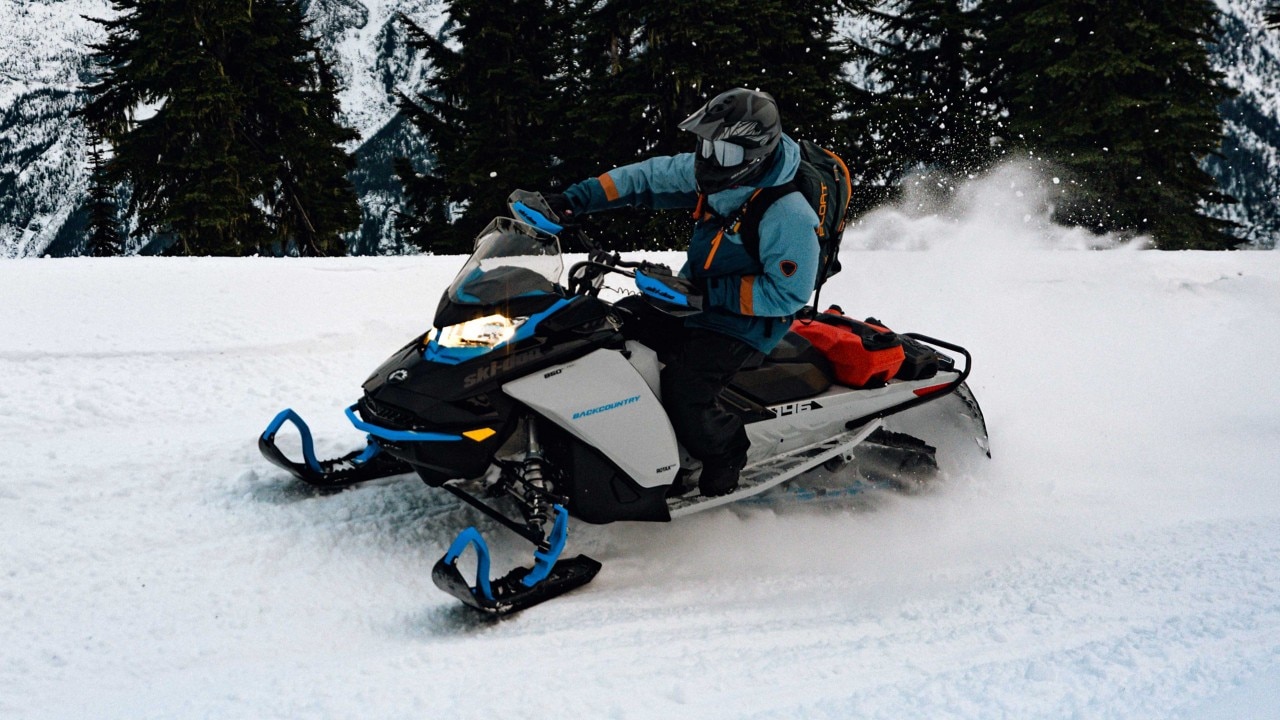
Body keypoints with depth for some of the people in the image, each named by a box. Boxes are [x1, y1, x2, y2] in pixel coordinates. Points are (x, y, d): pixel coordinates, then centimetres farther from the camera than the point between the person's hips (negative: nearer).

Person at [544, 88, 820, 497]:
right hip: (694, 298, 9)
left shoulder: (788, 216, -29)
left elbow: (787, 293, -26)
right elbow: (650, 177, 1)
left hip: (743, 325, -9)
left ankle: (725, 453, 4)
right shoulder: (720, 175, -6)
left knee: (683, 389, -24)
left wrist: (709, 292, -25)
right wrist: (576, 200, -7)